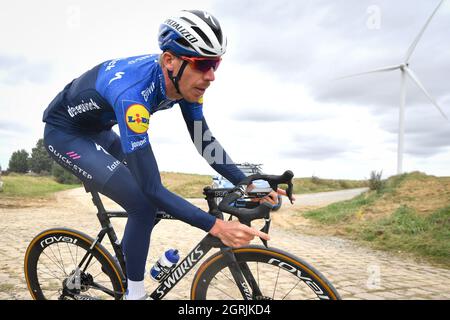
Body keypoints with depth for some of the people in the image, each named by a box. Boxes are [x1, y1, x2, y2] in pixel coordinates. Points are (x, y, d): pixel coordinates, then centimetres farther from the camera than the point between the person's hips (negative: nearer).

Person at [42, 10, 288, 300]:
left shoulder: (184, 79, -18)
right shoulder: (133, 92, -40)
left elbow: (204, 140, -8)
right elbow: (151, 188, -40)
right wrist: (216, 226, -45)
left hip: (99, 131, 8)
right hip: (65, 133, -7)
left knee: (145, 193, 10)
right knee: (144, 204, -19)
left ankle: (123, 260, 32)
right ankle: (134, 292, 1)